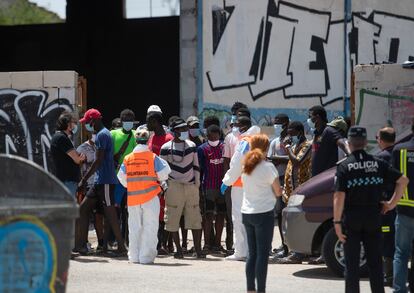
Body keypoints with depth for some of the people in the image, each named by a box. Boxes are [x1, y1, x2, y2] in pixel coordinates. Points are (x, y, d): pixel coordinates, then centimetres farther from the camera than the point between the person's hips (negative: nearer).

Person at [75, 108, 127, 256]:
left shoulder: (102, 135, -13)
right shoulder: (105, 134, 18)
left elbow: (99, 161, -19)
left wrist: (84, 179, -17)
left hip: (105, 181, -10)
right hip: (100, 181, 10)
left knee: (110, 213, -7)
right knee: (84, 208, 11)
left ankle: (121, 247, -3)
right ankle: (81, 244, 13)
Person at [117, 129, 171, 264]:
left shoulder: (128, 158, 3)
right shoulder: (153, 157, -6)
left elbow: (121, 177, 8)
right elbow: (163, 174, -3)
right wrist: (160, 181, 18)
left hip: (133, 196, 3)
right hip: (150, 197, -3)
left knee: (134, 227, 11)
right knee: (150, 227, 1)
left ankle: (134, 256, 13)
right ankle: (146, 256, -3)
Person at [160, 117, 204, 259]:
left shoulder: (192, 146, 11)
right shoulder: (166, 148, -2)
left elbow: (196, 166, 16)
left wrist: (197, 183, 9)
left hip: (191, 186, 3)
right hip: (174, 187, -3)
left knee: (195, 218, 0)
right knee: (173, 219, -2)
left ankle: (198, 249, 1)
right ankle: (178, 249, 6)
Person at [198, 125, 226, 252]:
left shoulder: (224, 147, 8)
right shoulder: (202, 149, 0)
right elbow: (200, 168, 0)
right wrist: (199, 185, -5)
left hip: (223, 186, 3)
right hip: (209, 187, -3)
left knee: (221, 214, 6)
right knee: (209, 215, -7)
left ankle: (217, 243, 12)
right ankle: (207, 243, -6)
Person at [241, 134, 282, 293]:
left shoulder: (246, 166, 8)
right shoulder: (267, 167, -10)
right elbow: (278, 192, -5)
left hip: (247, 213, 6)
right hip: (264, 214, -6)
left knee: (252, 253, 13)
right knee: (262, 254, -4)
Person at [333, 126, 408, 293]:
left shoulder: (344, 166, -7)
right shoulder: (378, 163, 2)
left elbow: (339, 196, -14)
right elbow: (403, 180, 1)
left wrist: (337, 222, -10)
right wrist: (392, 204, 6)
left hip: (351, 218, -3)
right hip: (373, 217, 3)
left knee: (351, 264, 3)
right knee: (375, 262, 9)